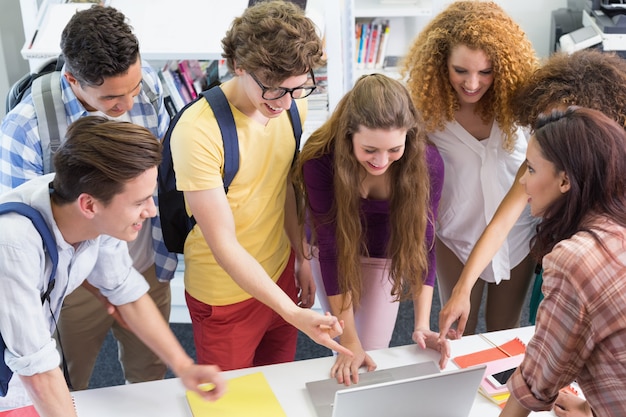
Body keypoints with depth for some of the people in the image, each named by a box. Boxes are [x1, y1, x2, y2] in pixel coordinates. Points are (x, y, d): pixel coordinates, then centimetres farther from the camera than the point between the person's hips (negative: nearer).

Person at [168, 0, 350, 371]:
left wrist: (302, 256, 9)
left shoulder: (292, 105, -10)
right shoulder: (198, 132, -29)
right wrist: (293, 313, -33)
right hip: (226, 294, -5)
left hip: (280, 273, 5)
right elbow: (224, 245, -27)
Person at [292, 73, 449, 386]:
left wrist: (422, 324, -26)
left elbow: (421, 242, -18)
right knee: (346, 361, 10)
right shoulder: (320, 161, -33)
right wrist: (348, 340, -29)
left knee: (374, 355, 6)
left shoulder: (427, 163, -27)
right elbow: (330, 247, -29)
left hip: (385, 257, 1)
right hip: (334, 251, -1)